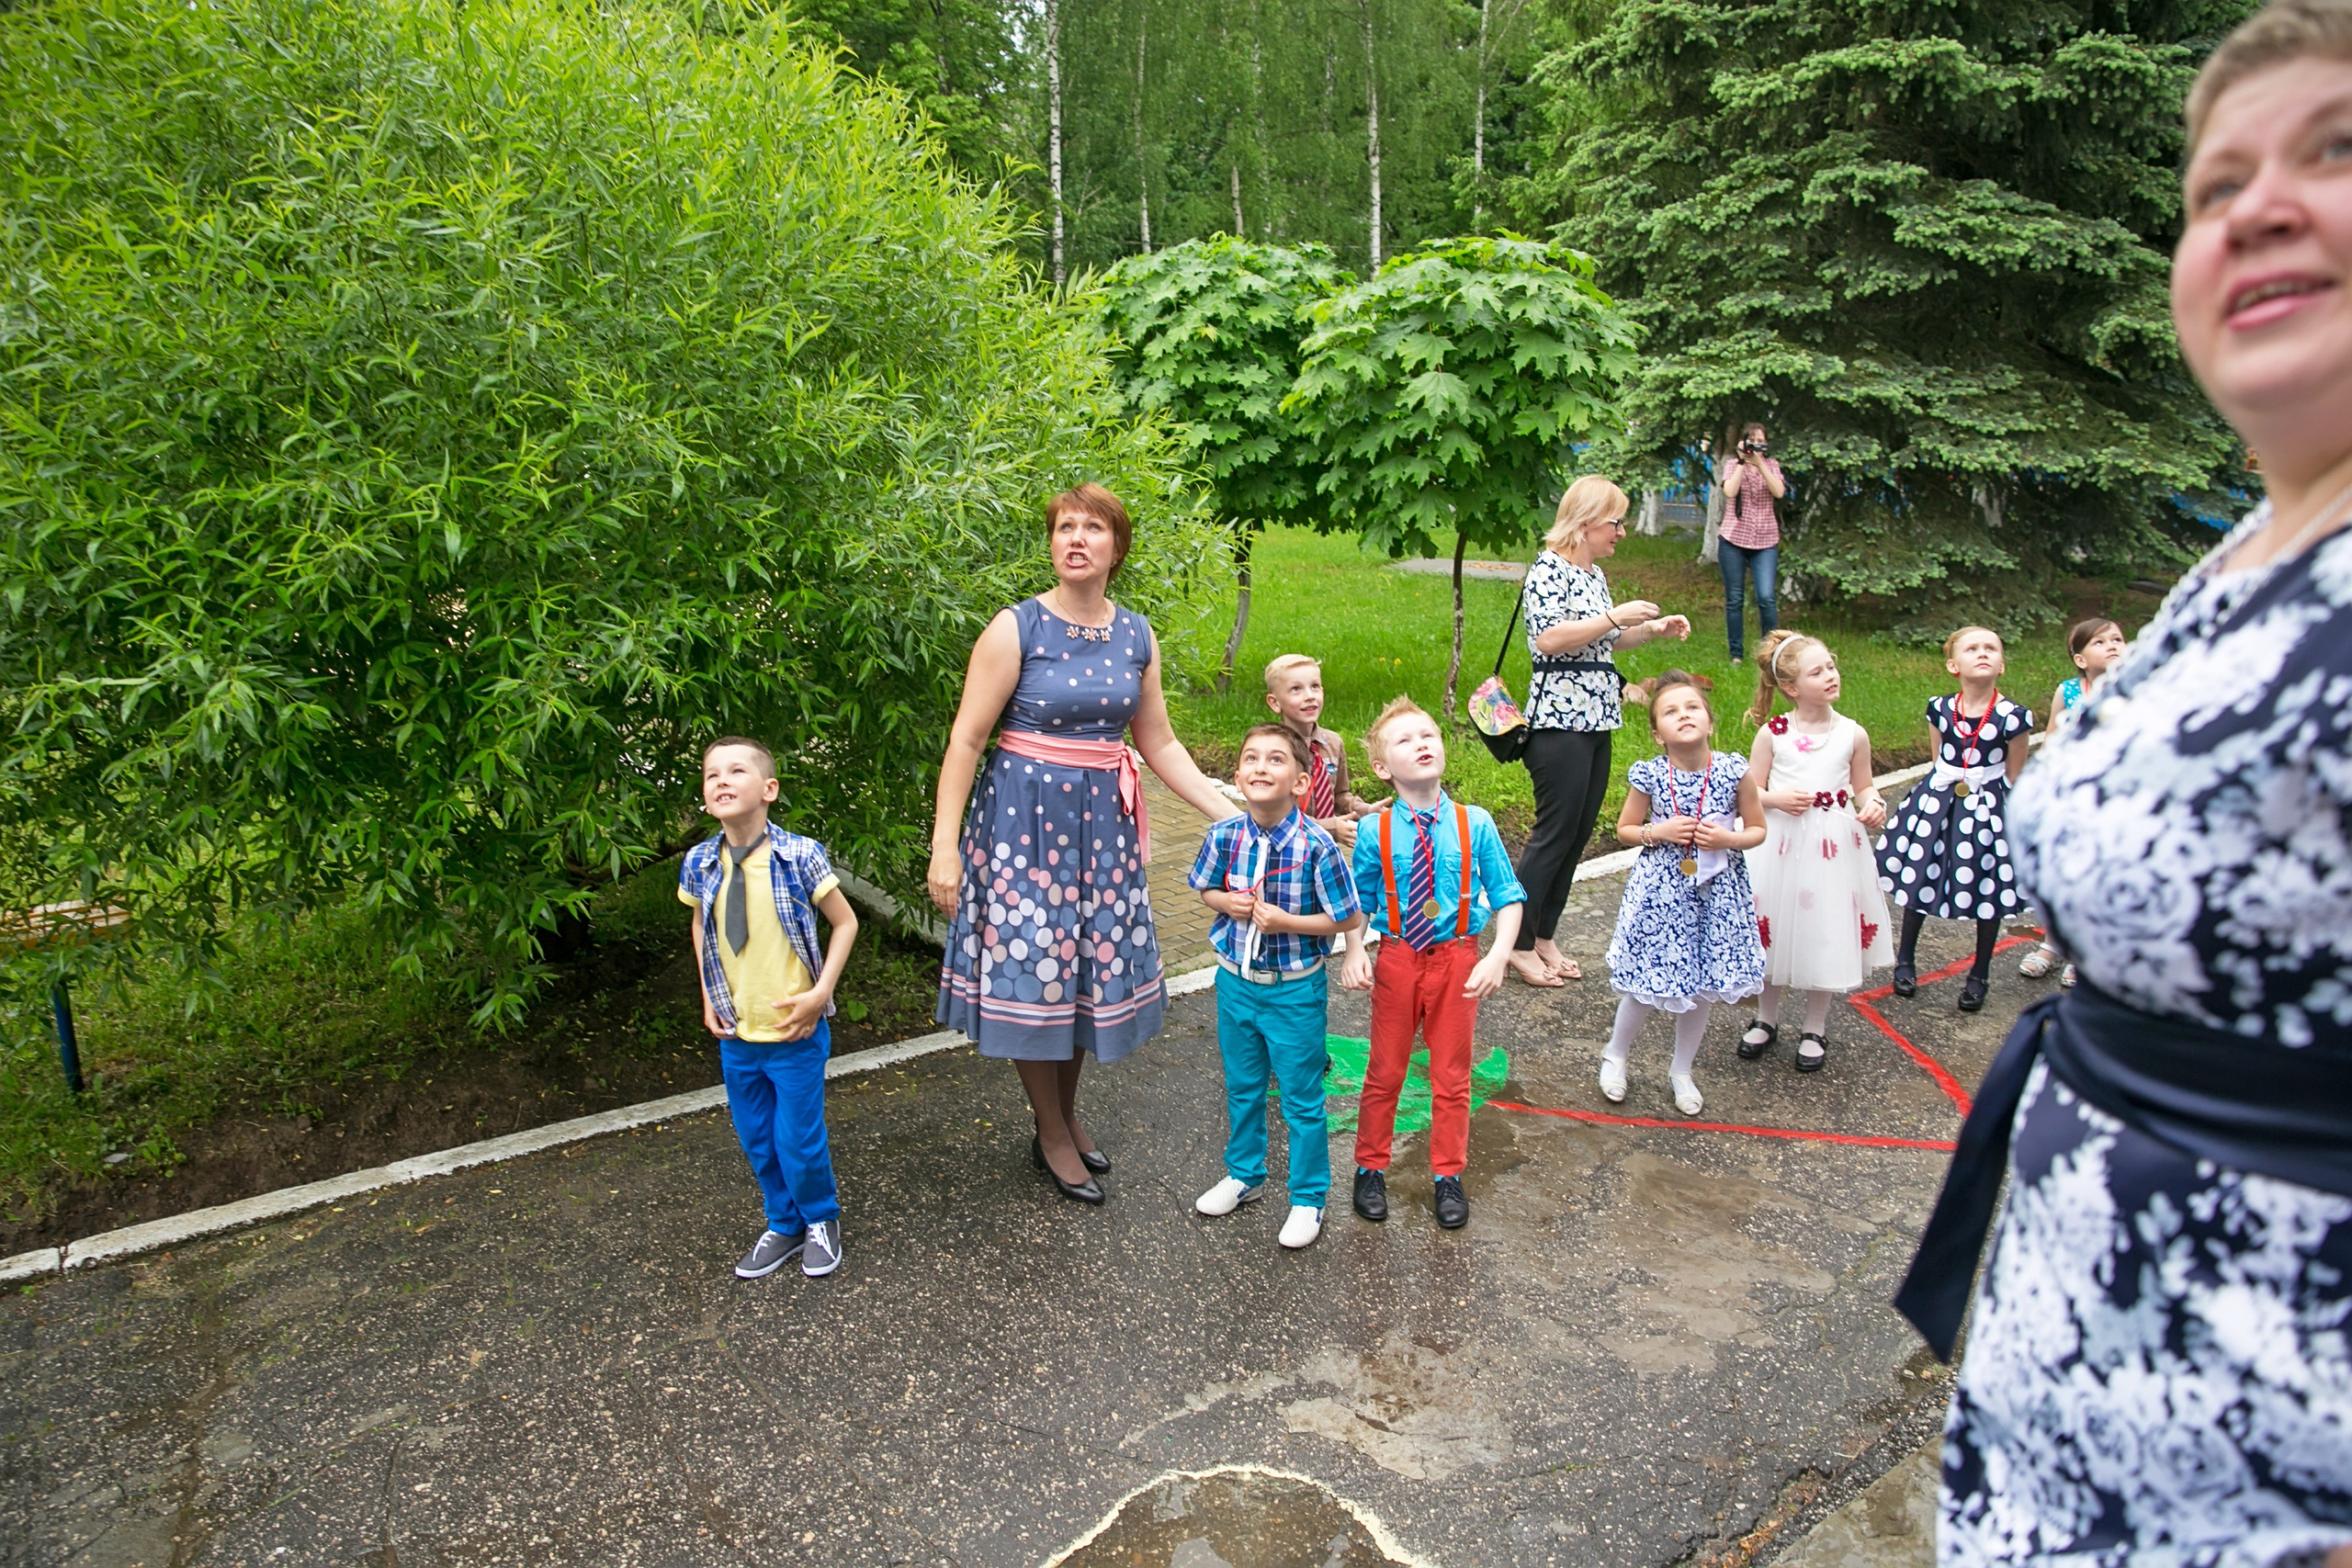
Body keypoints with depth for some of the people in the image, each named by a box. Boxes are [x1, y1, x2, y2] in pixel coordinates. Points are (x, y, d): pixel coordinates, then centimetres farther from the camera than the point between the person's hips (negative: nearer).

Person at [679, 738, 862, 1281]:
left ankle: (821, 1222, 33)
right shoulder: (699, 864, -4)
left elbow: (845, 922, -5)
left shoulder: (800, 856, -16)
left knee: (798, 1142, 6)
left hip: (795, 1032, -4)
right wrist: (709, 999, 8)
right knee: (757, 1143, 17)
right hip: (735, 1034, 4)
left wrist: (820, 994, -12)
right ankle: (784, 1226, 40)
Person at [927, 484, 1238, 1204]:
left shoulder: (1136, 636, 4)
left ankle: (1068, 1115, 34)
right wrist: (944, 843, -15)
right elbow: (966, 739, -11)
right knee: (1032, 968, 2)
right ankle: (1051, 1135, 22)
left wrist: (1232, 814, 6)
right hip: (1024, 814, -5)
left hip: (1103, 820, 5)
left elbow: (1159, 744, 11)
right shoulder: (1017, 627, -11)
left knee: (1091, 965, 12)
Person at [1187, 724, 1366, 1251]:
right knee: (1242, 1087, 22)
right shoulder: (1224, 835, -10)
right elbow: (1206, 889, 9)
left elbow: (1347, 919, -14)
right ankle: (1244, 1176, 45)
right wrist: (1228, 902, -13)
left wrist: (1284, 920, -23)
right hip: (1236, 982, 4)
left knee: (1302, 1099, 10)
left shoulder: (1316, 845, -22)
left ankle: (1308, 1199, 30)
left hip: (1295, 991, -4)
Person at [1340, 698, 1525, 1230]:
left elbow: (1508, 896, -3)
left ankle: (1449, 1176, 32)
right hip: (1396, 959, 0)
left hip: (1457, 959, 0)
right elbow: (1357, 905, 0)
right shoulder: (1374, 833, -9)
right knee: (1385, 1069, 13)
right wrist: (1354, 953, -16)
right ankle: (1371, 1168, 32)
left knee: (1451, 1073, 14)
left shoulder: (1475, 825, -9)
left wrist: (1499, 956, -15)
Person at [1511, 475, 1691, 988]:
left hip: (1597, 719, 9)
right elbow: (1548, 639, -22)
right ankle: (1520, 945, 5)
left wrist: (1651, 629, 16)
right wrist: (1615, 617, -21)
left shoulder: (1594, 574, 17)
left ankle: (1545, 937, 21)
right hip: (1560, 719, -9)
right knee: (1555, 834, -6)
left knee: (1578, 834, 11)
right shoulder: (1549, 569, -10)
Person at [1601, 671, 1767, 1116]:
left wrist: (1727, 838, -16)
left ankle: (1682, 1071, 34)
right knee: (1650, 983, 2)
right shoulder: (1649, 776, -11)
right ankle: (1615, 1054, 30)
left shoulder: (1734, 771, -9)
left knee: (1703, 986, 12)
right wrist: (1658, 832, -15)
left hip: (1716, 891, 2)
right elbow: (1625, 828, 4)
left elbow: (1758, 830, 3)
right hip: (1661, 889, -2)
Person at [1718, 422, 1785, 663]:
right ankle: (1736, 654, 12)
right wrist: (1743, 462, -11)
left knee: (1766, 598, -11)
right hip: (1733, 539, 0)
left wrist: (1759, 463, -14)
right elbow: (1730, 491, -14)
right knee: (1734, 599, 3)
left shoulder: (1771, 465, 8)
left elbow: (1779, 492, -10)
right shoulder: (1733, 465, 5)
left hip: (1766, 541, 0)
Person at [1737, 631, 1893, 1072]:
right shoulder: (1772, 733, -5)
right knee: (1775, 932, 10)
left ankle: (1815, 1030, 26)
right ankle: (1766, 1019, 30)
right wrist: (1777, 799, -18)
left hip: (1834, 848, 1)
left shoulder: (1852, 734, -1)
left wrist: (1874, 804, -11)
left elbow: (1862, 787, 10)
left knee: (1826, 933, 8)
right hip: (1780, 844, 0)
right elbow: (1749, 791, 1)